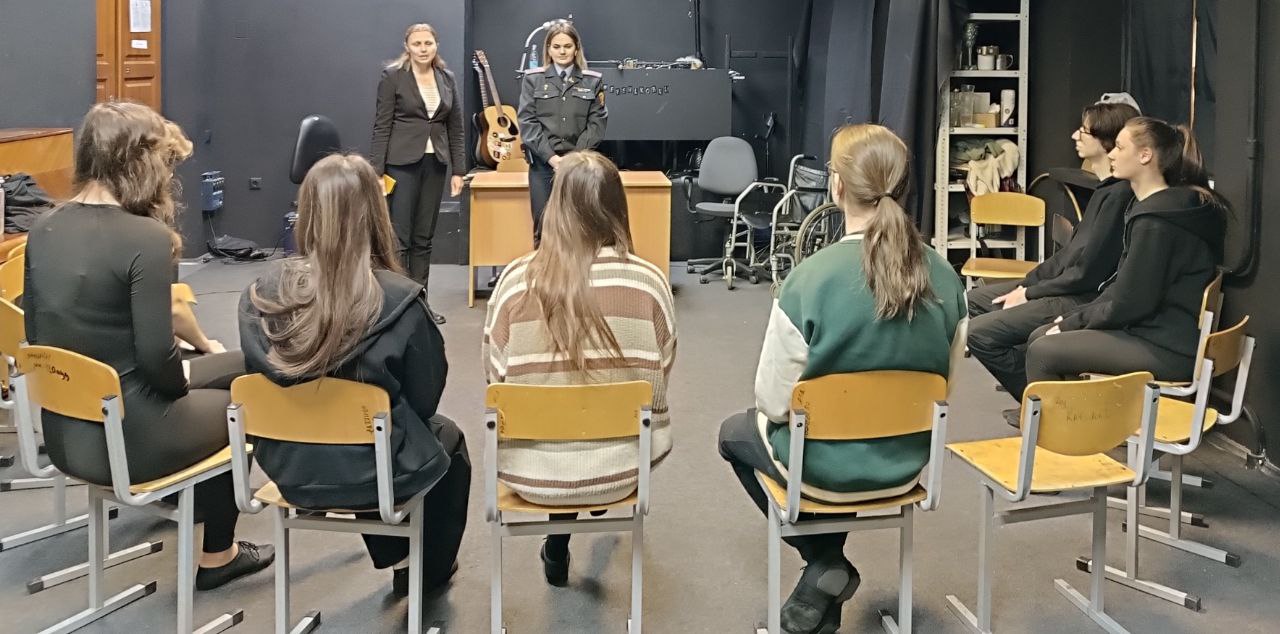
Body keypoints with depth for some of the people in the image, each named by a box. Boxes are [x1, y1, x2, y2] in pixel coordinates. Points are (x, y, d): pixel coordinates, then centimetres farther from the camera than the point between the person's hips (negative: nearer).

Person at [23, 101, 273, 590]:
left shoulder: (44, 231, 0)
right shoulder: (146, 236, -22)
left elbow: (37, 335, 9)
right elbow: (155, 356, -22)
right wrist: (182, 384, 1)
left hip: (64, 432, 7)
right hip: (127, 438, -7)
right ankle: (217, 554, 34)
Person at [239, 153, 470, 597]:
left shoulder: (261, 294, -14)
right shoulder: (400, 300, -24)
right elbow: (425, 399, -11)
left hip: (291, 468, 4)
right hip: (375, 470, -4)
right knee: (449, 440, 30)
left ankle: (394, 556, 51)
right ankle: (426, 571, 44)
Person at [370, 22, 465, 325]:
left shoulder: (447, 78, 9)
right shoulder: (392, 76, -4)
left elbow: (456, 127, 11)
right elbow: (382, 126, -6)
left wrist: (458, 170, 6)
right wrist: (376, 170, -11)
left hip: (435, 163, 4)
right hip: (402, 163, -4)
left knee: (424, 237, 8)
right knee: (399, 236, -3)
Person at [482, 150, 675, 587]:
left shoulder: (516, 281, -12)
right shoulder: (649, 282, -13)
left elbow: (495, 382, -1)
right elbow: (658, 390, -2)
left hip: (531, 470, 1)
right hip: (620, 469, 0)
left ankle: (557, 548, 36)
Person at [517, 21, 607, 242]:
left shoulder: (593, 81, 8)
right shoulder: (533, 79, 7)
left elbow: (597, 122, 2)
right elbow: (527, 122, 0)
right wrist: (551, 157, -12)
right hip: (543, 163, 0)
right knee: (543, 228, 0)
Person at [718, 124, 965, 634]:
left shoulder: (811, 278, -26)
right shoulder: (945, 277, -10)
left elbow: (773, 401, -18)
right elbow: (941, 387, 3)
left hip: (828, 467, -5)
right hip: (905, 462, 5)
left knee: (736, 434, 28)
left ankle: (826, 564, 19)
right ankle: (826, 572, 25)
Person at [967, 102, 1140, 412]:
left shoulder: (1119, 195, -22)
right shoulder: (1108, 188, 9)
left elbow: (1087, 273, -21)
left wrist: (1029, 294, -10)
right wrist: (1026, 283, 6)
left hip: (1084, 299, -11)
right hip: (1067, 284, 11)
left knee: (979, 332, -19)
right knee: (975, 299, 15)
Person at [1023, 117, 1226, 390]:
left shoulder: (1157, 221, -19)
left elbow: (1128, 305, -19)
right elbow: (1123, 289, 15)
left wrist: (1073, 321, -6)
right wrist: (1075, 316, 7)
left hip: (1167, 350, -10)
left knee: (1042, 352, -15)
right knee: (1039, 336, 8)